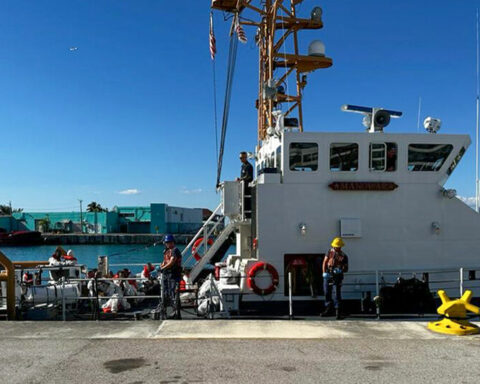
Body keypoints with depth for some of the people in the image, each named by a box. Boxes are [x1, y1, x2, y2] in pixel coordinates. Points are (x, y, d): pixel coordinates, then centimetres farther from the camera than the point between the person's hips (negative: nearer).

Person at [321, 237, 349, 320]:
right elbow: (324, 262, 4)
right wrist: (324, 272, -8)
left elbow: (346, 269, 1)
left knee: (337, 294, -9)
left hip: (337, 276, -3)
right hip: (327, 275, 4)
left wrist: (340, 270, -20)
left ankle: (338, 312, -4)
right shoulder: (329, 252, 4)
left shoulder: (344, 256, -2)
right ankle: (328, 310, 24)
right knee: (327, 293, 11)